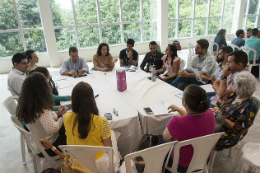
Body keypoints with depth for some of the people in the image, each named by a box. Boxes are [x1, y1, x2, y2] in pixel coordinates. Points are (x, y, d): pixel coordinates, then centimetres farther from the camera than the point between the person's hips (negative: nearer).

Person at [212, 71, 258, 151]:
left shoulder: (249, 107, -21)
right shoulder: (234, 94, 2)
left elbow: (238, 129, -21)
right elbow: (220, 103, 12)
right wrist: (216, 109, -11)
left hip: (229, 134, -7)